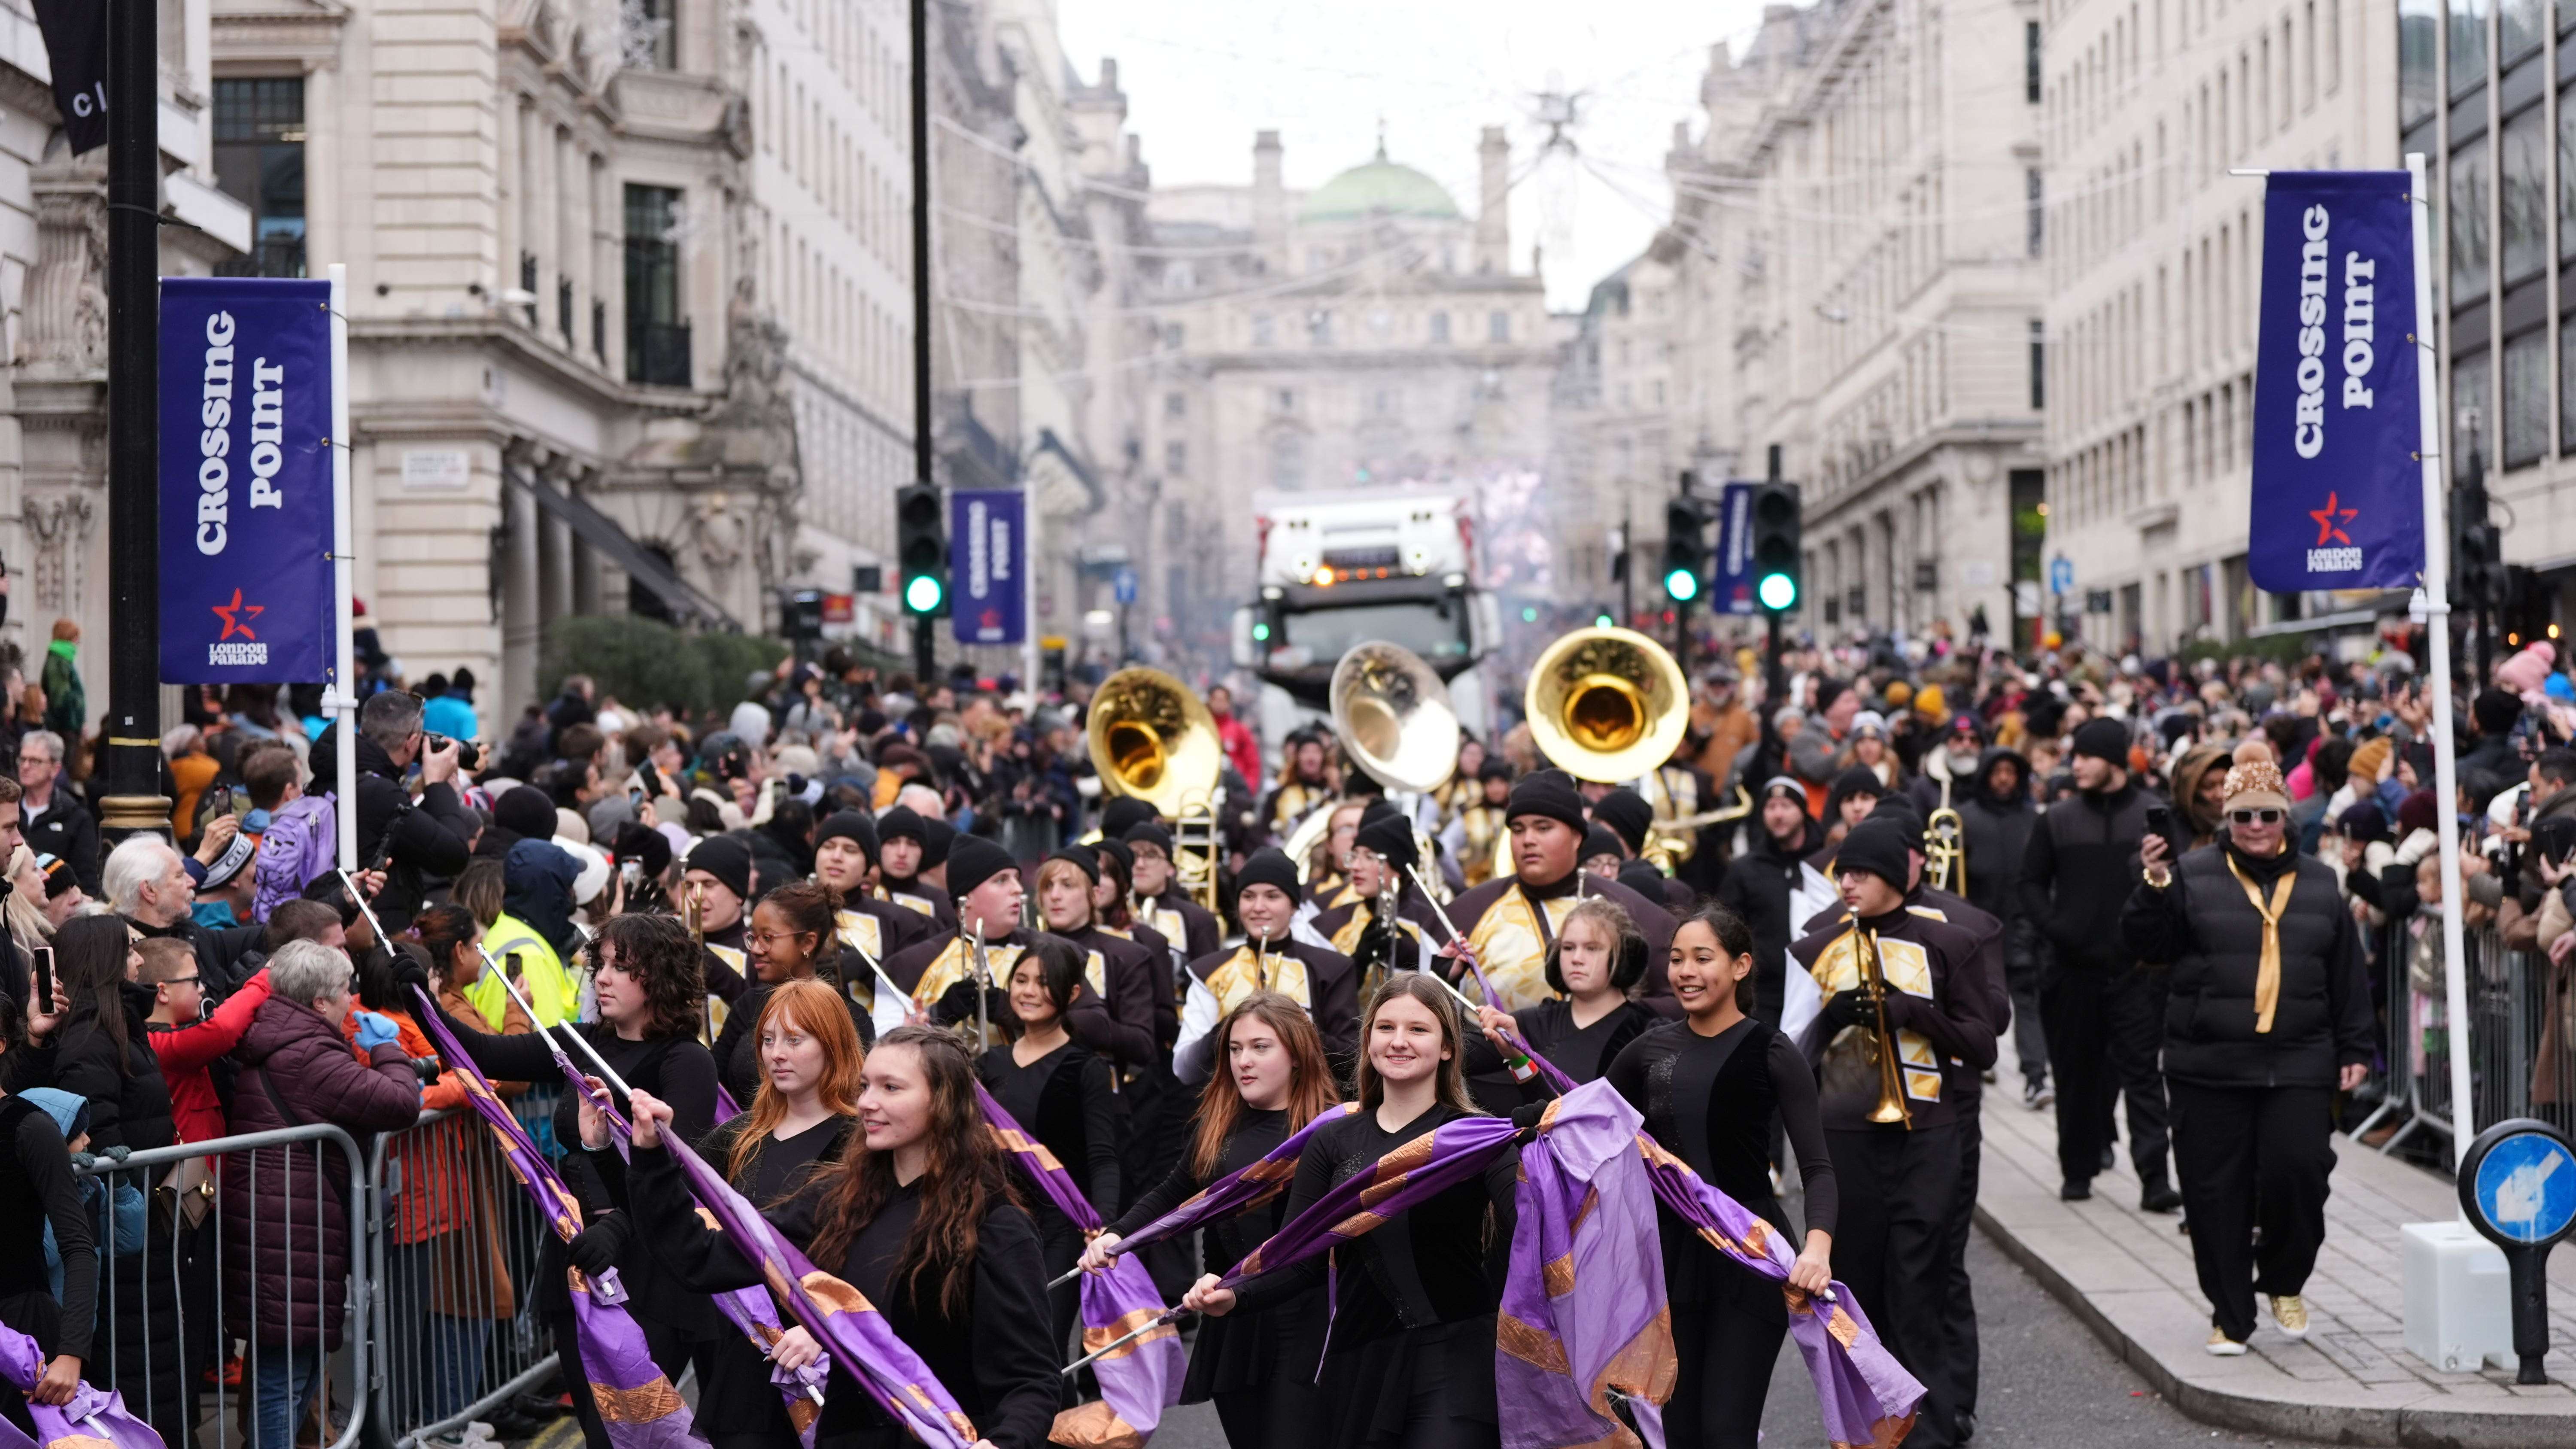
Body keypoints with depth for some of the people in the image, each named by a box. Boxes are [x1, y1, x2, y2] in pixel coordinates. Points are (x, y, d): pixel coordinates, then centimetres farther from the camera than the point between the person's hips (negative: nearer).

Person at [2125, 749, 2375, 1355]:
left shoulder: (2319, 883, 13)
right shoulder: (2192, 876, 4)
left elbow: (2349, 975, 15)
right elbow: (2146, 944, -4)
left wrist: (2356, 1049, 11)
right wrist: (2154, 886, -19)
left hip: (2299, 1067, 1)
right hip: (2209, 1069, -1)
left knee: (2298, 1171, -12)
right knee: (2217, 1193, 0)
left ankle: (2285, 1281, 15)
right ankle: (2230, 1315, 12)